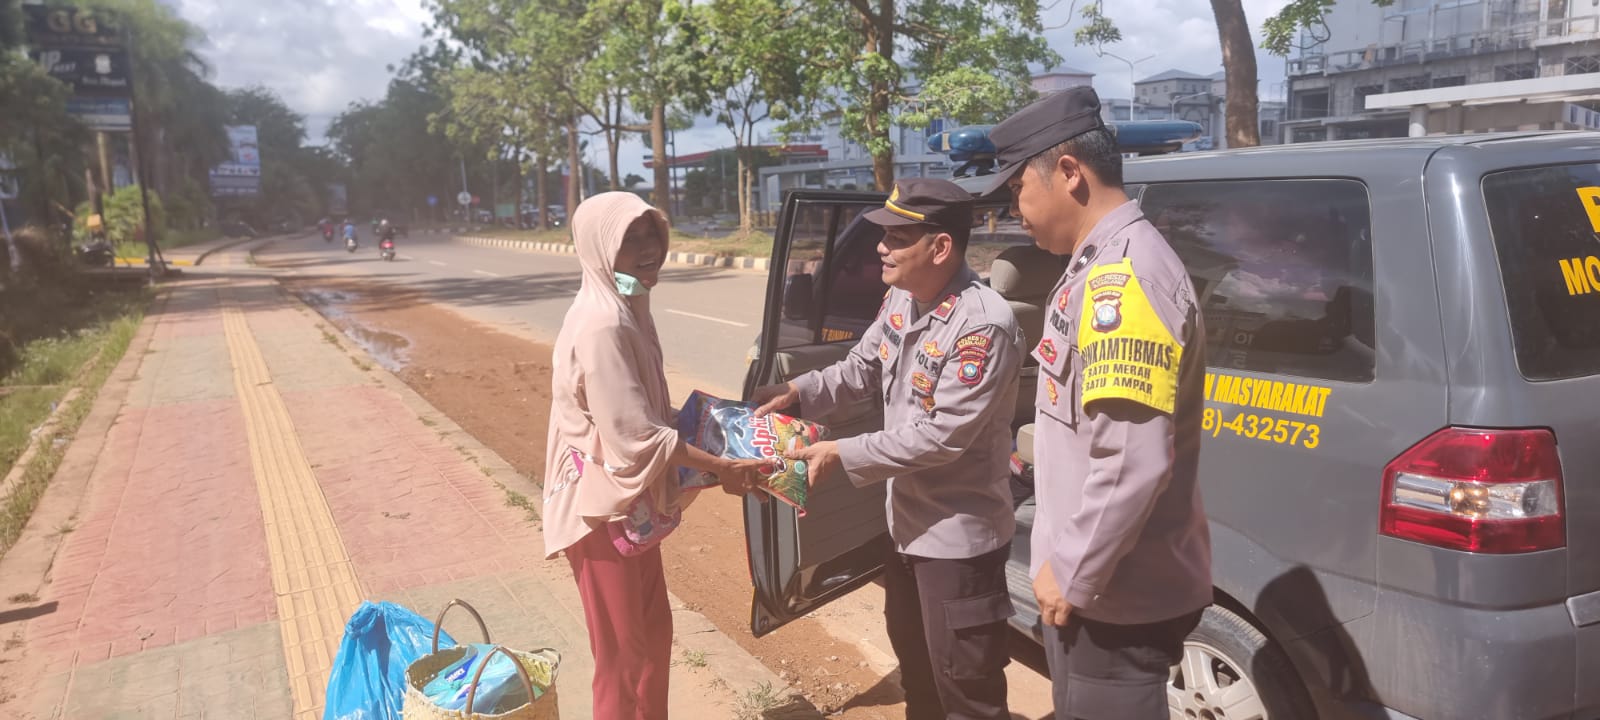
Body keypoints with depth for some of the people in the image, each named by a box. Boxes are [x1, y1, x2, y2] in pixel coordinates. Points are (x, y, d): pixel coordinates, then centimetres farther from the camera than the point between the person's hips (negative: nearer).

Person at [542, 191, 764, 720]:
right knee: (622, 654, 5)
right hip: (603, 507, -10)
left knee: (654, 633, 21)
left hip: (631, 503, 10)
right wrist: (721, 469, -20)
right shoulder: (601, 325, -24)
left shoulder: (628, 311, 8)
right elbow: (635, 434, -26)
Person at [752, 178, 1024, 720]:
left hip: (959, 533, -9)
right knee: (913, 660, 29)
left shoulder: (984, 327, -28)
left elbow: (941, 437, -28)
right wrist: (796, 392, -6)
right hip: (907, 518, 9)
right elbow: (860, 370, 11)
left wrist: (842, 455, -25)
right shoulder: (899, 300, 0)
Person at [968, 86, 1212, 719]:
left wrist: (1074, 573, -18)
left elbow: (1132, 462, -29)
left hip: (1115, 595, -10)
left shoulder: (1125, 274, -23)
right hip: (1097, 579, 10)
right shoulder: (1104, 264, 11)